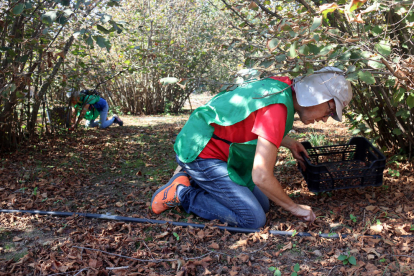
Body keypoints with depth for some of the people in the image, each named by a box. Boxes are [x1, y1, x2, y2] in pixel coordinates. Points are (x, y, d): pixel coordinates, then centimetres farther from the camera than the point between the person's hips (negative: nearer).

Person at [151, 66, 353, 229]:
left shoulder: (282, 85, 2)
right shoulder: (278, 109, -27)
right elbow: (261, 177, -27)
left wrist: (288, 142, 18)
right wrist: (295, 208, -12)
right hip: (201, 154, -10)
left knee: (263, 205, 12)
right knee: (253, 219, -13)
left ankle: (192, 180, 15)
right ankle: (183, 193, -4)